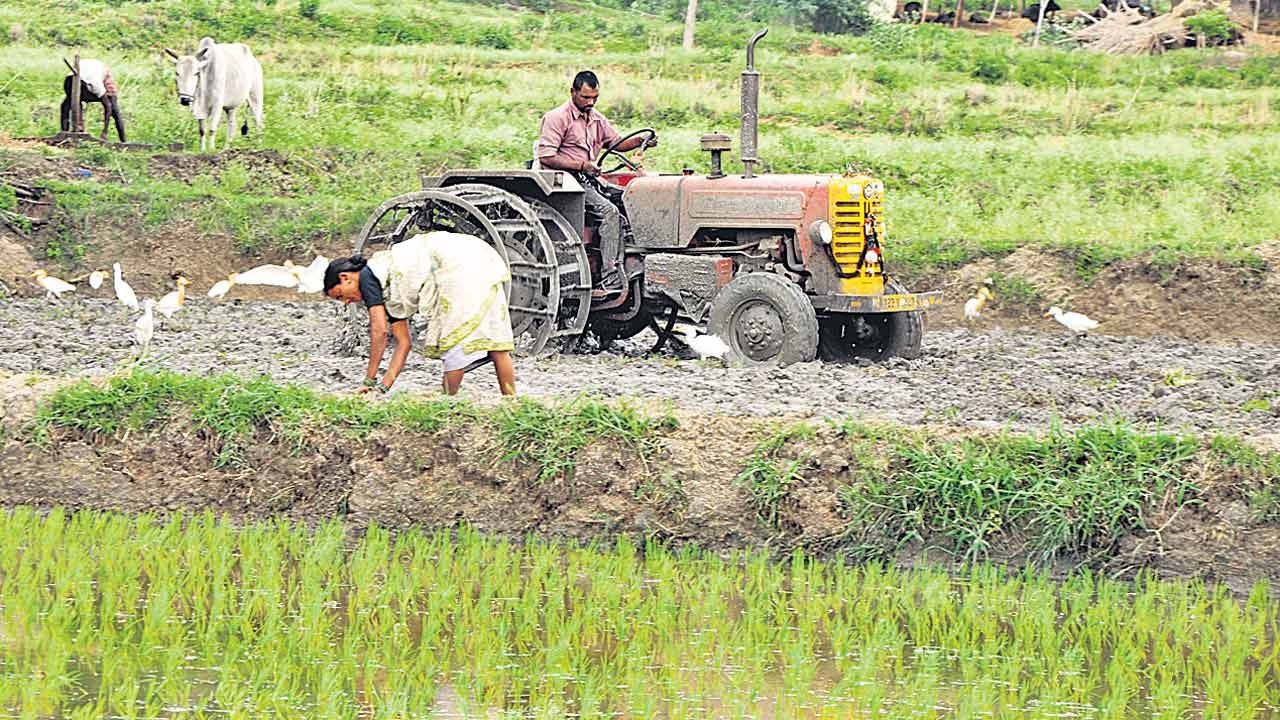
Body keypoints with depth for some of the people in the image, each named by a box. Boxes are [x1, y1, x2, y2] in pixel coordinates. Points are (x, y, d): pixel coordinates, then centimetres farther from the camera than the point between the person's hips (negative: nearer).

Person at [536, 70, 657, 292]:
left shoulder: (596, 119, 18)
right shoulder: (557, 118, -7)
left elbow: (616, 143, 27)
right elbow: (546, 157, -14)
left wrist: (641, 141, 6)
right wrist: (581, 165, -20)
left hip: (589, 180, 8)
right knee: (609, 211, -27)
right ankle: (610, 280, -32)